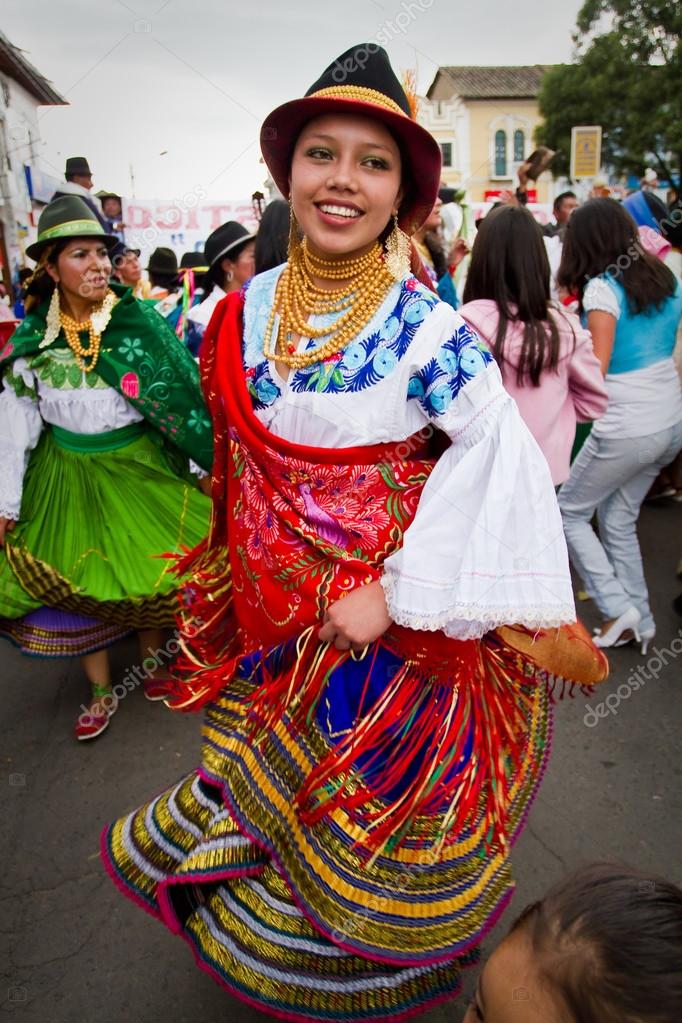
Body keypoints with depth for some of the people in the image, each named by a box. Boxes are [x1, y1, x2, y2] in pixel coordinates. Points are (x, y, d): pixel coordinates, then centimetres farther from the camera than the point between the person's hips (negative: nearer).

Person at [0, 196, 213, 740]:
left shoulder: (140, 323, -8)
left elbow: (181, 396, -5)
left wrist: (210, 458, -5)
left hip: (139, 468, -1)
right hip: (68, 476, 1)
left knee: (151, 573, 7)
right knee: (76, 580, 8)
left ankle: (152, 660, 35)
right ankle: (102, 689, 27)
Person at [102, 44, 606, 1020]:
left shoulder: (424, 326, -16)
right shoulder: (246, 312, -1)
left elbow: (501, 456, -21)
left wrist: (395, 591, -24)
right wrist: (250, 576, 14)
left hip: (391, 620, -4)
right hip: (276, 624, 4)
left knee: (376, 808, 16)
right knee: (278, 783, 23)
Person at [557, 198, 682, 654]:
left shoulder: (602, 287, -13)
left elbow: (596, 370, -15)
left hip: (627, 427, -8)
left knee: (569, 511, 10)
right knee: (619, 520, 18)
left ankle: (618, 608, 8)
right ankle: (640, 621, 24)